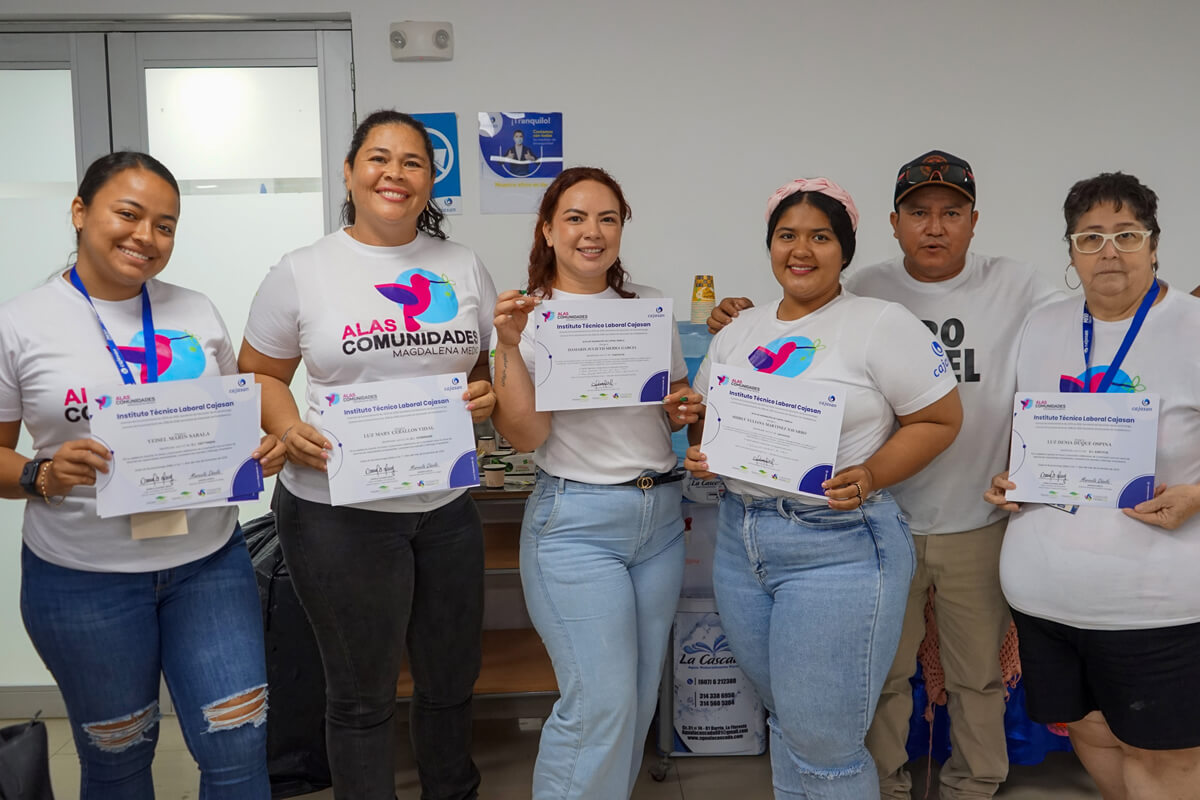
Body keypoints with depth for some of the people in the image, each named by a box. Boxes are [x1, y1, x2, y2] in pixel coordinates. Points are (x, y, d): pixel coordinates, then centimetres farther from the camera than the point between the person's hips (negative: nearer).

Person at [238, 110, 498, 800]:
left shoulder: (463, 266, 7)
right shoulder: (302, 272, -2)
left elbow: (493, 364, 14)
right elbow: (259, 374, 4)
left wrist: (488, 395, -8)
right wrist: (288, 428, -15)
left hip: (447, 505, 4)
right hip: (341, 510, -3)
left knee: (453, 678, 19)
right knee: (363, 693, 10)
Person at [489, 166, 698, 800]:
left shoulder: (648, 305, 8)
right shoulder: (526, 314, -4)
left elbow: (679, 397, 19)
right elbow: (525, 436, -11)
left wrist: (686, 411, -3)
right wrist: (509, 345, -21)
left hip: (659, 514, 5)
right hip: (576, 521, -5)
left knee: (639, 696, 13)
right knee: (601, 703, -6)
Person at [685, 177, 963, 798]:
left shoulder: (882, 324, -6)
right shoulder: (739, 332, 12)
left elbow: (940, 419, -5)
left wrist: (869, 477, -19)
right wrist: (701, 453, -3)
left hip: (839, 547, -6)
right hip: (739, 538, 6)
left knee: (820, 747, 1)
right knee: (785, 720, 19)